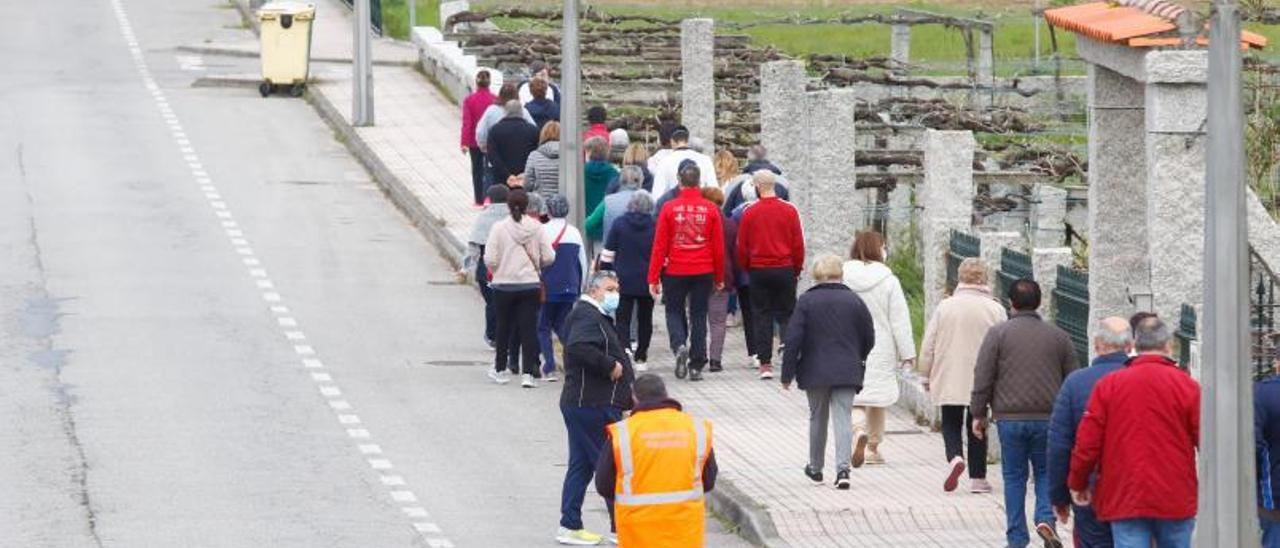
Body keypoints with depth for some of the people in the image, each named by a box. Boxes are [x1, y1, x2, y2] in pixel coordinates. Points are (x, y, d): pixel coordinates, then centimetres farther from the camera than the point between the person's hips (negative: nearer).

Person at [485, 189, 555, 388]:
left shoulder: (499, 228, -10)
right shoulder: (536, 228, -6)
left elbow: (490, 260, -12)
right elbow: (549, 257, -4)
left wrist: (498, 270, 10)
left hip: (504, 284, 0)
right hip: (531, 285, 0)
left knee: (504, 327, 14)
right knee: (529, 327, 2)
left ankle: (500, 370, 26)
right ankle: (528, 373, -6)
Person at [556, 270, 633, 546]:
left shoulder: (596, 316, 21)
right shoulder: (586, 316, -14)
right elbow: (578, 348, -32)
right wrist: (610, 366, -22)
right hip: (595, 406, -11)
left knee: (581, 466, 13)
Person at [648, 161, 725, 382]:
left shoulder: (669, 208, -6)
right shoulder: (710, 209, -3)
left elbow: (659, 246, -4)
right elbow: (719, 247, 2)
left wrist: (653, 278, 1)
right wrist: (719, 278, 13)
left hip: (675, 272, -1)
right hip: (704, 272, 1)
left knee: (675, 312, 15)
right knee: (698, 316, 9)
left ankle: (680, 346, -12)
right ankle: (696, 366, 9)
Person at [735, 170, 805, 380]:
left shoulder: (749, 213, -6)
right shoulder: (789, 211, -4)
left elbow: (742, 247, -1)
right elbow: (798, 244, 0)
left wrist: (747, 268, 14)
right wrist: (797, 268, 12)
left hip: (759, 271, -1)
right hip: (785, 269, 1)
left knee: (762, 316, 5)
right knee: (786, 315, 8)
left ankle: (765, 363, 2)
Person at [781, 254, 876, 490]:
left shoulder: (806, 301, -6)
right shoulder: (854, 301, 0)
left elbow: (793, 339, -8)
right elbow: (869, 338, 7)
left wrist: (787, 373, -1)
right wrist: (857, 359, 26)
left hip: (815, 371, 0)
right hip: (847, 372, 0)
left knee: (817, 418, 16)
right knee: (843, 418, -3)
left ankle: (816, 468, 29)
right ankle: (843, 468, -19)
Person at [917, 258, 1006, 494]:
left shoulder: (945, 307, -4)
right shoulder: (995, 309, -5)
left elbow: (928, 346, 0)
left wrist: (927, 376, 12)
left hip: (949, 381, 0)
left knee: (951, 423, 13)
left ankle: (954, 457, -14)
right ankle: (977, 478, 11)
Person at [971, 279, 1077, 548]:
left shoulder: (998, 334, -2)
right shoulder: (1058, 336, 6)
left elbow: (983, 379, -4)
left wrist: (978, 414, 5)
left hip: (1010, 418, -1)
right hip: (1048, 418, 2)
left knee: (1014, 476, 7)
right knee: (1045, 472, 14)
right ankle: (1045, 518, -9)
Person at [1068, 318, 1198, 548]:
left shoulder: (1107, 385, 1)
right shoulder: (1187, 386, -2)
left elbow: (1087, 442, 0)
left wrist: (1078, 483, 15)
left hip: (1123, 501, 0)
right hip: (1176, 502, 0)